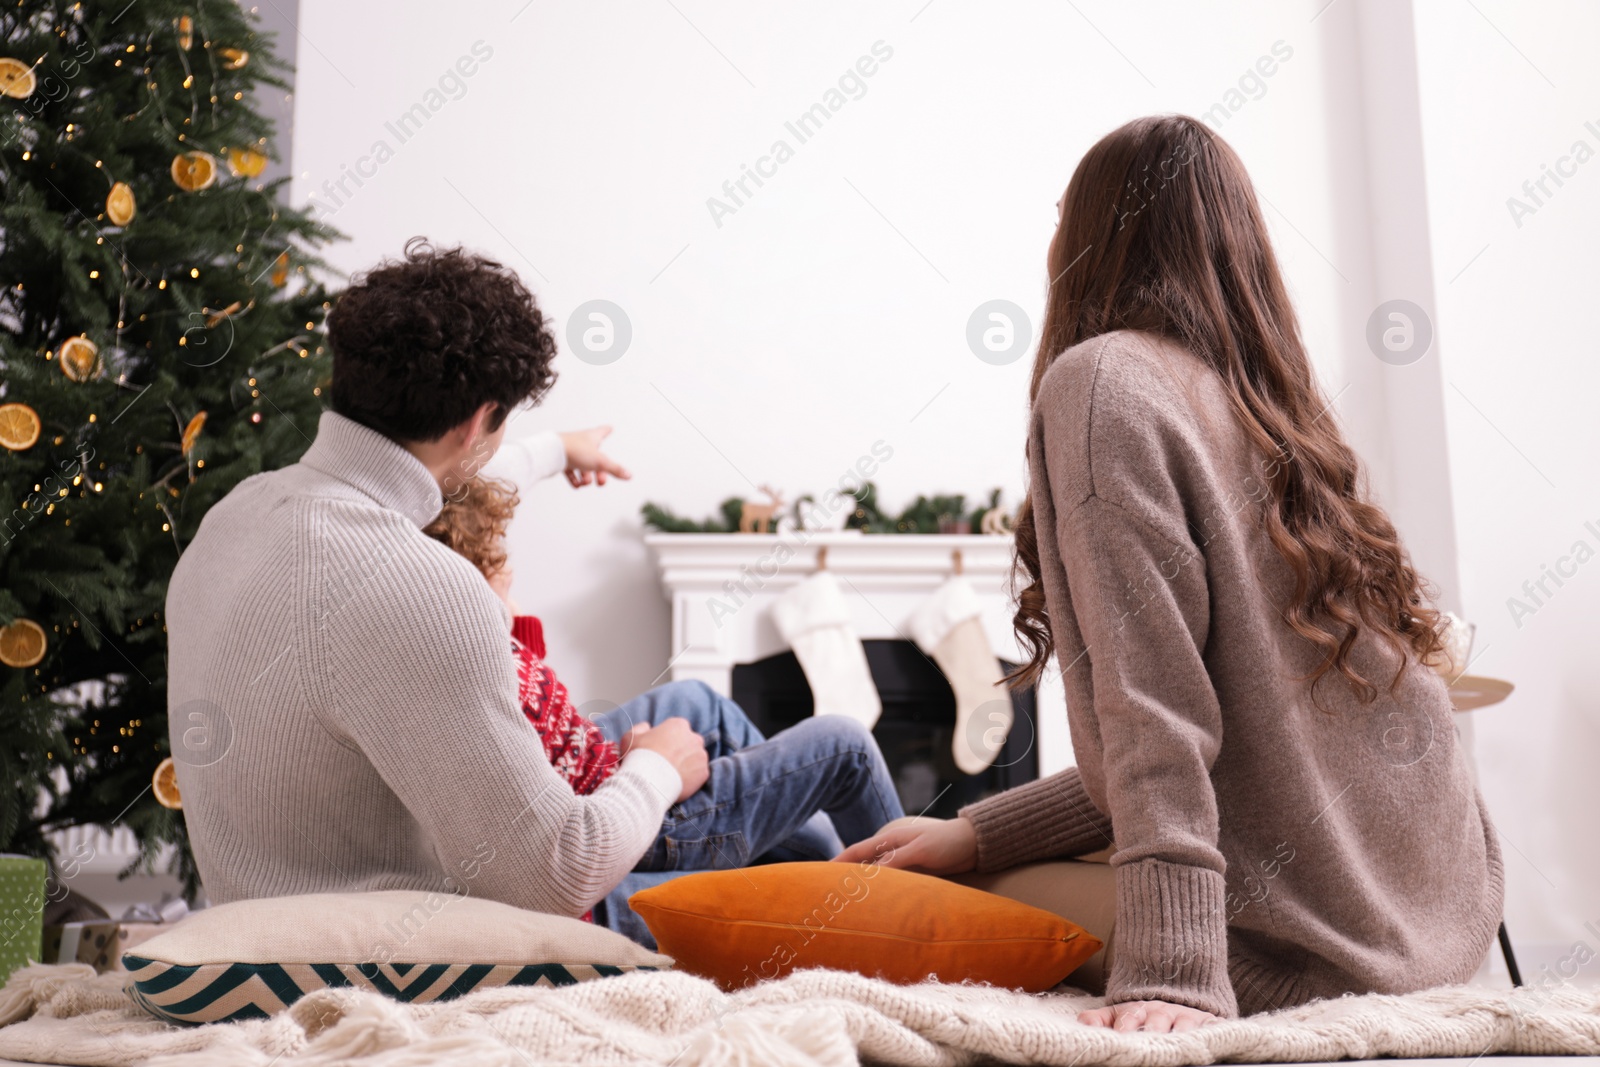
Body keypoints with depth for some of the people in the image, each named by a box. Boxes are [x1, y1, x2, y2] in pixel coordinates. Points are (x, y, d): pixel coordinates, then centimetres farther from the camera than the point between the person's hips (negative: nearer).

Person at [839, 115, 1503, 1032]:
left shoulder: (1099, 380, -11)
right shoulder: (1286, 414, 14)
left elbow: (1153, 706, -21)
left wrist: (1174, 966, -23)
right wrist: (980, 833, 10)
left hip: (1306, 946, -8)